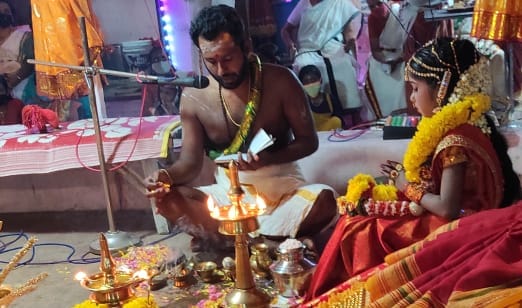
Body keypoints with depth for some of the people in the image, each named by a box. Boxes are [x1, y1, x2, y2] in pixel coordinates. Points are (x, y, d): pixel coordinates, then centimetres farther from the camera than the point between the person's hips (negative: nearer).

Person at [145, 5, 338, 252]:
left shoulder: (280, 81, -11)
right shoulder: (194, 96, -6)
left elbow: (308, 141, -5)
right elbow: (191, 161, -4)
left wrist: (268, 159, -25)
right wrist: (168, 176, -28)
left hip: (283, 189, -1)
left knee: (324, 200, -34)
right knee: (165, 200, -21)